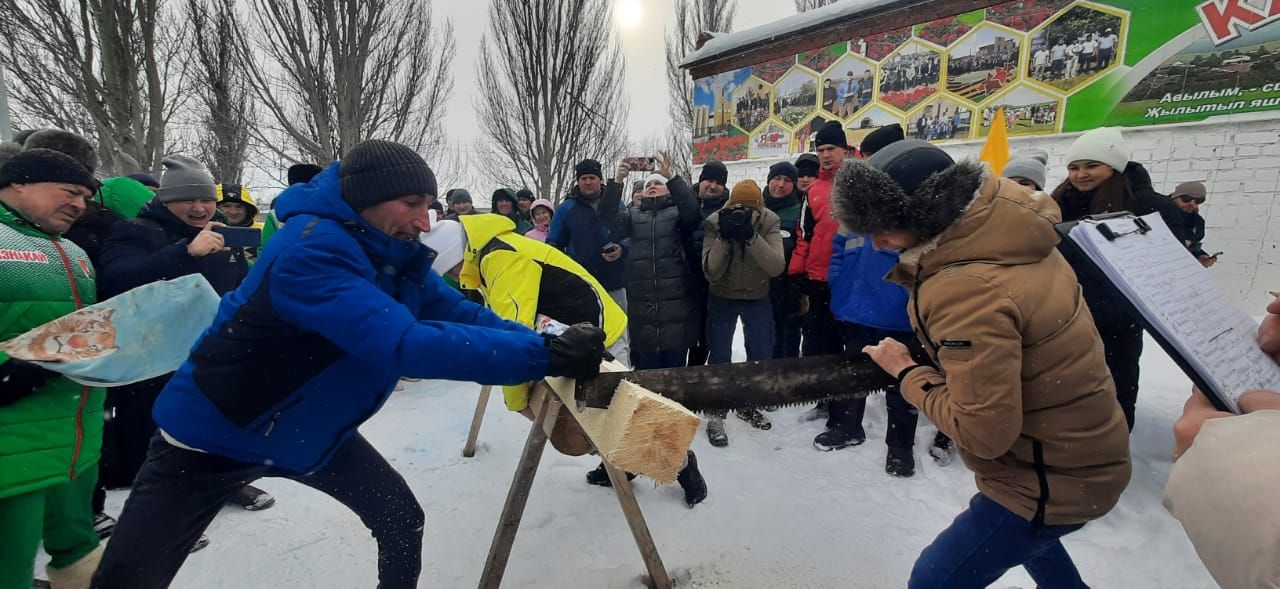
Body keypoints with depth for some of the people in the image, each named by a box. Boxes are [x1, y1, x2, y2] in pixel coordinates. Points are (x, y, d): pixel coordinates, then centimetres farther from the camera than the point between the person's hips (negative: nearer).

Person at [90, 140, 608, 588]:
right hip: (213, 433, -6)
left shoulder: (396, 254, -9)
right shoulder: (311, 250, -34)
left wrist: (545, 340, -20)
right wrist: (543, 356, -46)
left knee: (403, 522, 7)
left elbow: (460, 313, -5)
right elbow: (405, 344, -45)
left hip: (312, 429, 7)